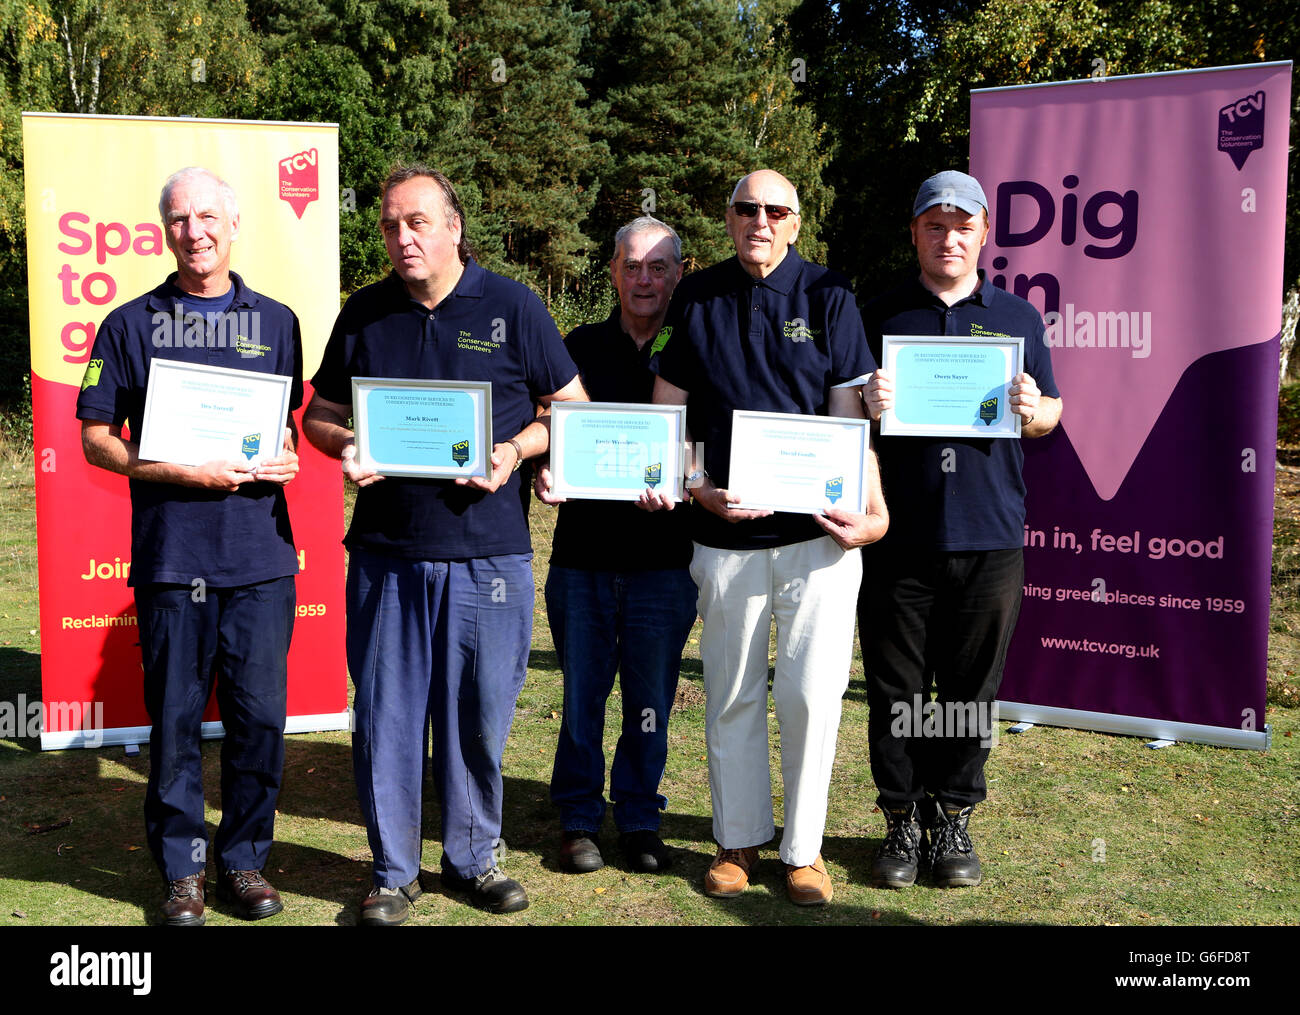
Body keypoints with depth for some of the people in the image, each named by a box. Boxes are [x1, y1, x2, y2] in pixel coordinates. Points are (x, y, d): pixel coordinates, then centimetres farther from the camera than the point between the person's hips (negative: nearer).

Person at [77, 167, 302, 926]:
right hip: (170, 555, -1)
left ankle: (245, 858, 22)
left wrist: (283, 457, -2)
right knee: (175, 719, 5)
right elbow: (96, 438, 3)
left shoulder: (276, 322, 11)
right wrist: (185, 472, -12)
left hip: (261, 554, 2)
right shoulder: (130, 326, 5)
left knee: (259, 716, 5)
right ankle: (183, 869, 20)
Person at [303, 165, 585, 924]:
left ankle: (475, 857, 26)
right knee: (386, 715, 5)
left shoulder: (512, 307, 2)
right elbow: (321, 414, 17)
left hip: (488, 553, -1)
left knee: (480, 714, 7)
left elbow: (574, 411, 5)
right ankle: (394, 871, 20)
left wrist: (514, 451, -12)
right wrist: (343, 448, -6)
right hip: (387, 550, 2)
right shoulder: (364, 315, 9)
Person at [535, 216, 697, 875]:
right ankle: (580, 821, 20)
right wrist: (543, 473, -13)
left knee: (651, 697, 6)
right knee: (582, 692, 7)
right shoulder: (579, 347, 9)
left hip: (665, 556, -1)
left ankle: (640, 820, 21)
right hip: (583, 552, 1)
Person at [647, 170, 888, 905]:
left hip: (817, 532, -1)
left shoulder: (827, 297, 4)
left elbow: (850, 419, 2)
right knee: (732, 695, 9)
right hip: (727, 535, 2)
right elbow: (666, 414, 11)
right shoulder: (696, 300, 9)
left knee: (811, 693, -1)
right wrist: (696, 486, -3)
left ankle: (804, 850, 15)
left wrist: (869, 509, -9)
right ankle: (739, 841, 24)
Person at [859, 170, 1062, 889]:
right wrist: (865, 406, -13)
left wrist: (1033, 410, -9)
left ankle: (952, 818, 21)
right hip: (898, 534, -1)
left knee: (971, 688, 7)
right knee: (895, 688, 3)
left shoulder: (1017, 317, 12)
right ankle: (902, 820, 17)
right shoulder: (878, 315, 9)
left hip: (988, 534, 1)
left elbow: (1053, 413, 15)